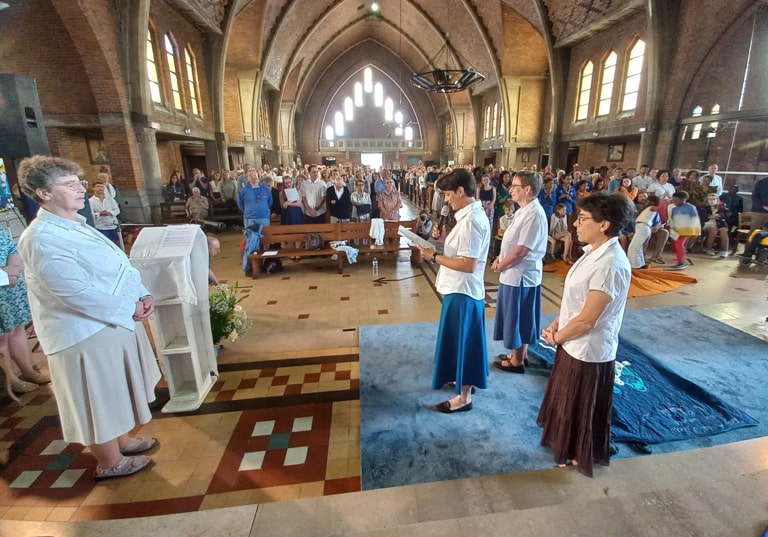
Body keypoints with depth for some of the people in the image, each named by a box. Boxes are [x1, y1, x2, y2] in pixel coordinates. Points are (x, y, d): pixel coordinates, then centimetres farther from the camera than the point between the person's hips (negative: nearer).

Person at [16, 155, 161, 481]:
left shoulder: (76, 226, 9)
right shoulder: (43, 240, -21)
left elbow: (121, 265, 8)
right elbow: (79, 293, -26)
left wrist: (143, 295, -7)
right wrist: (130, 308, -17)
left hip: (115, 321, 9)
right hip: (87, 332, -9)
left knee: (114, 393, 24)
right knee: (100, 400, 10)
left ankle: (123, 441, 44)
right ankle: (109, 462, 30)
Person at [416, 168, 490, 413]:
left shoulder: (471, 221, -23)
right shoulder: (471, 214, 9)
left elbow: (468, 264, -27)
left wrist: (434, 256, -21)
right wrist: (444, 237, 2)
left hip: (462, 291, -10)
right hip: (460, 289, 10)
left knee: (461, 341, 3)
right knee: (460, 340, 23)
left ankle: (463, 397, 21)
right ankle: (462, 380, 42)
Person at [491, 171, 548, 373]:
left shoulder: (534, 214, -22)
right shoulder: (524, 210, 9)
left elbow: (521, 251, -25)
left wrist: (500, 265, -12)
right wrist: (500, 258, 3)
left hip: (520, 275, -10)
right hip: (515, 273, 10)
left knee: (517, 318, 6)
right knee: (520, 318, 21)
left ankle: (517, 361, 23)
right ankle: (520, 354, 37)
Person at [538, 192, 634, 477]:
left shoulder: (610, 265, -29)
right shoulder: (593, 252, 1)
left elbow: (586, 320, -26)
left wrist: (556, 336, -10)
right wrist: (555, 325, -1)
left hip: (588, 351, -9)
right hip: (573, 344, 9)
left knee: (584, 408, 15)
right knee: (569, 402, 27)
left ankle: (582, 456, 39)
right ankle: (569, 444, 50)